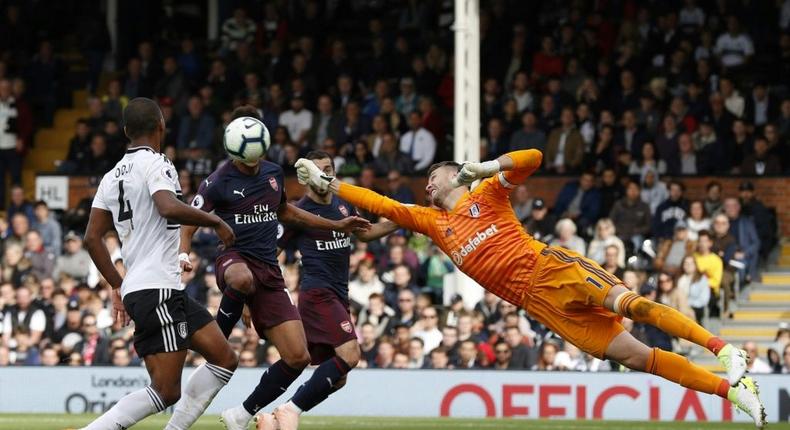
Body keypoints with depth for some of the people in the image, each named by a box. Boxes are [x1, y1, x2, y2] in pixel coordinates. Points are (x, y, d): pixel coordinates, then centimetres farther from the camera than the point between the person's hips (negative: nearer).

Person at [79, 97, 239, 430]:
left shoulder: (113, 176, 16)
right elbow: (169, 208, -28)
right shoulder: (155, 164, -9)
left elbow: (92, 238, 16)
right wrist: (216, 222, -14)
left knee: (224, 359, 12)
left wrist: (117, 286, 22)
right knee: (165, 392, -10)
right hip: (157, 291, -9)